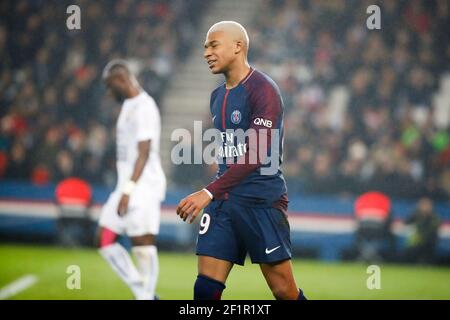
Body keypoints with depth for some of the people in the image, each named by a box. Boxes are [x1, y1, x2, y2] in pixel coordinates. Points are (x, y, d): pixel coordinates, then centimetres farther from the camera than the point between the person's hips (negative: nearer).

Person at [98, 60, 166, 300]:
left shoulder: (144, 108, -14)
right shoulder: (129, 105, 16)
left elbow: (144, 153, -20)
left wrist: (128, 190, -23)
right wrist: (124, 189, 21)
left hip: (142, 187, -10)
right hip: (127, 185, 10)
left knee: (143, 245, -7)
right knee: (106, 241, 8)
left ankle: (147, 296, 0)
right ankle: (143, 293, 12)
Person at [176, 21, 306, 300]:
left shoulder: (263, 90, -12)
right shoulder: (217, 96, 15)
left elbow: (256, 155, -22)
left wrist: (210, 192, -28)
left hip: (263, 201, -7)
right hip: (224, 201, 7)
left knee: (284, 292, -2)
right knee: (206, 289, -4)